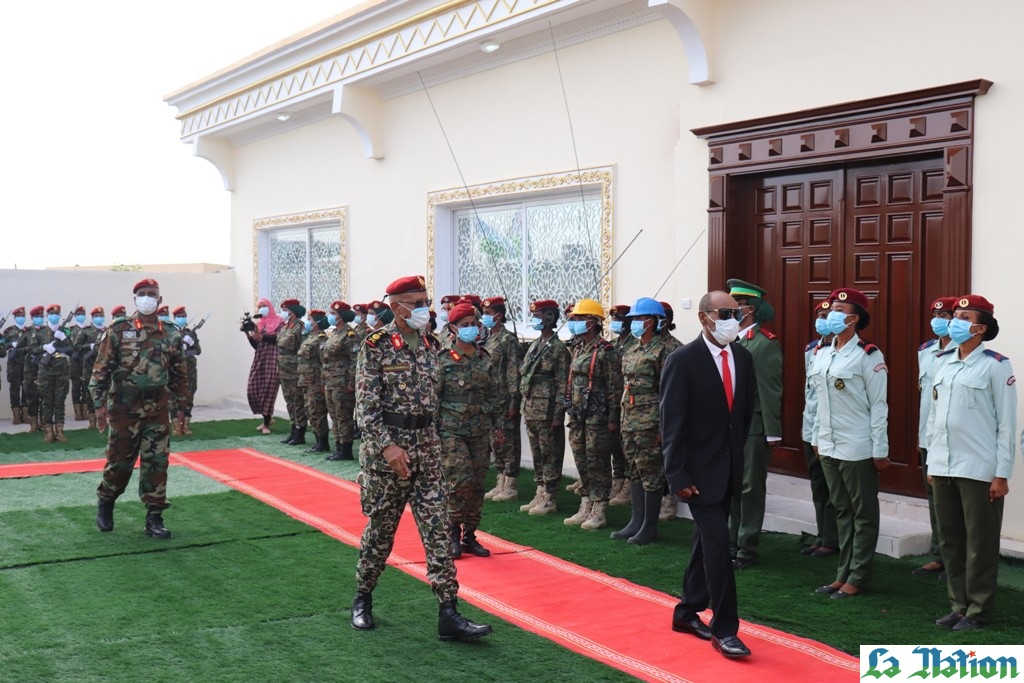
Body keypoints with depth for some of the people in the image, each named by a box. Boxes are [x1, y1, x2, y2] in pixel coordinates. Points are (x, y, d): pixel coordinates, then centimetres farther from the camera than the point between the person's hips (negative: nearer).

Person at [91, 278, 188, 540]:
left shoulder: (171, 334, 5)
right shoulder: (118, 330, -4)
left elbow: (180, 374, 12)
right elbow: (101, 369, -5)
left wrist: (181, 407, 11)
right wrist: (99, 404, -10)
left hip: (157, 410, 3)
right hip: (124, 409, -2)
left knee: (156, 463, 1)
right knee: (119, 461, 6)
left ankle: (154, 518, 8)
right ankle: (105, 503, 31)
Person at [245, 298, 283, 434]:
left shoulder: (278, 322, 1)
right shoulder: (258, 324, 17)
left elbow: (278, 338, -14)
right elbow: (255, 345, 12)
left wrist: (261, 336, -18)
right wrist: (248, 333, -2)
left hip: (272, 360, -6)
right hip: (259, 359, 6)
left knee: (268, 390, -7)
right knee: (252, 390, 0)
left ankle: (266, 424, 0)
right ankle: (268, 417, 19)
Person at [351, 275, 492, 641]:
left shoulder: (430, 345, 9)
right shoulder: (376, 345, -8)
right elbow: (366, 405, -13)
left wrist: (429, 441, 14)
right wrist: (388, 445, -22)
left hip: (426, 445, 5)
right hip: (386, 445, -5)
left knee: (438, 528, -1)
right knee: (380, 527, 7)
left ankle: (448, 614, -1)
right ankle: (362, 598, 28)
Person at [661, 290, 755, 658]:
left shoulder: (743, 357, 4)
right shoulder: (682, 361, -14)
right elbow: (671, 422, -14)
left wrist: (738, 453, 13)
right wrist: (678, 476, -16)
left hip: (729, 468, 6)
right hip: (699, 469, -6)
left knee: (706, 541, 15)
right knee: (718, 543, -9)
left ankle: (687, 611, 29)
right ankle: (724, 628, 1)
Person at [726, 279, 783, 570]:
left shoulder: (766, 344, -10)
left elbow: (771, 391, -12)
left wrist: (773, 433, -13)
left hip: (753, 428, -7)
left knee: (750, 489, 3)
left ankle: (747, 550, 11)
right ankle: (731, 544, 24)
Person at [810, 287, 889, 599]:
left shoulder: (868, 355, -10)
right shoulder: (822, 354, 10)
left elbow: (878, 405, -10)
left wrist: (880, 450, -12)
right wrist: (816, 437, 15)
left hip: (857, 448, -7)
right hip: (828, 446, 7)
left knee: (863, 515, 4)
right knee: (842, 512, 14)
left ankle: (858, 578, 11)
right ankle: (844, 574, 22)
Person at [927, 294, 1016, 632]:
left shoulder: (995, 365, -6)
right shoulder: (943, 363, 11)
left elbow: (1006, 423, -7)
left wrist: (1002, 474, -10)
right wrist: (932, 463, 13)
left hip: (979, 471, -6)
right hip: (942, 468, 6)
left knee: (980, 543, 3)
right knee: (950, 540, 12)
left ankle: (978, 611, 14)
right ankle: (958, 605, 23)